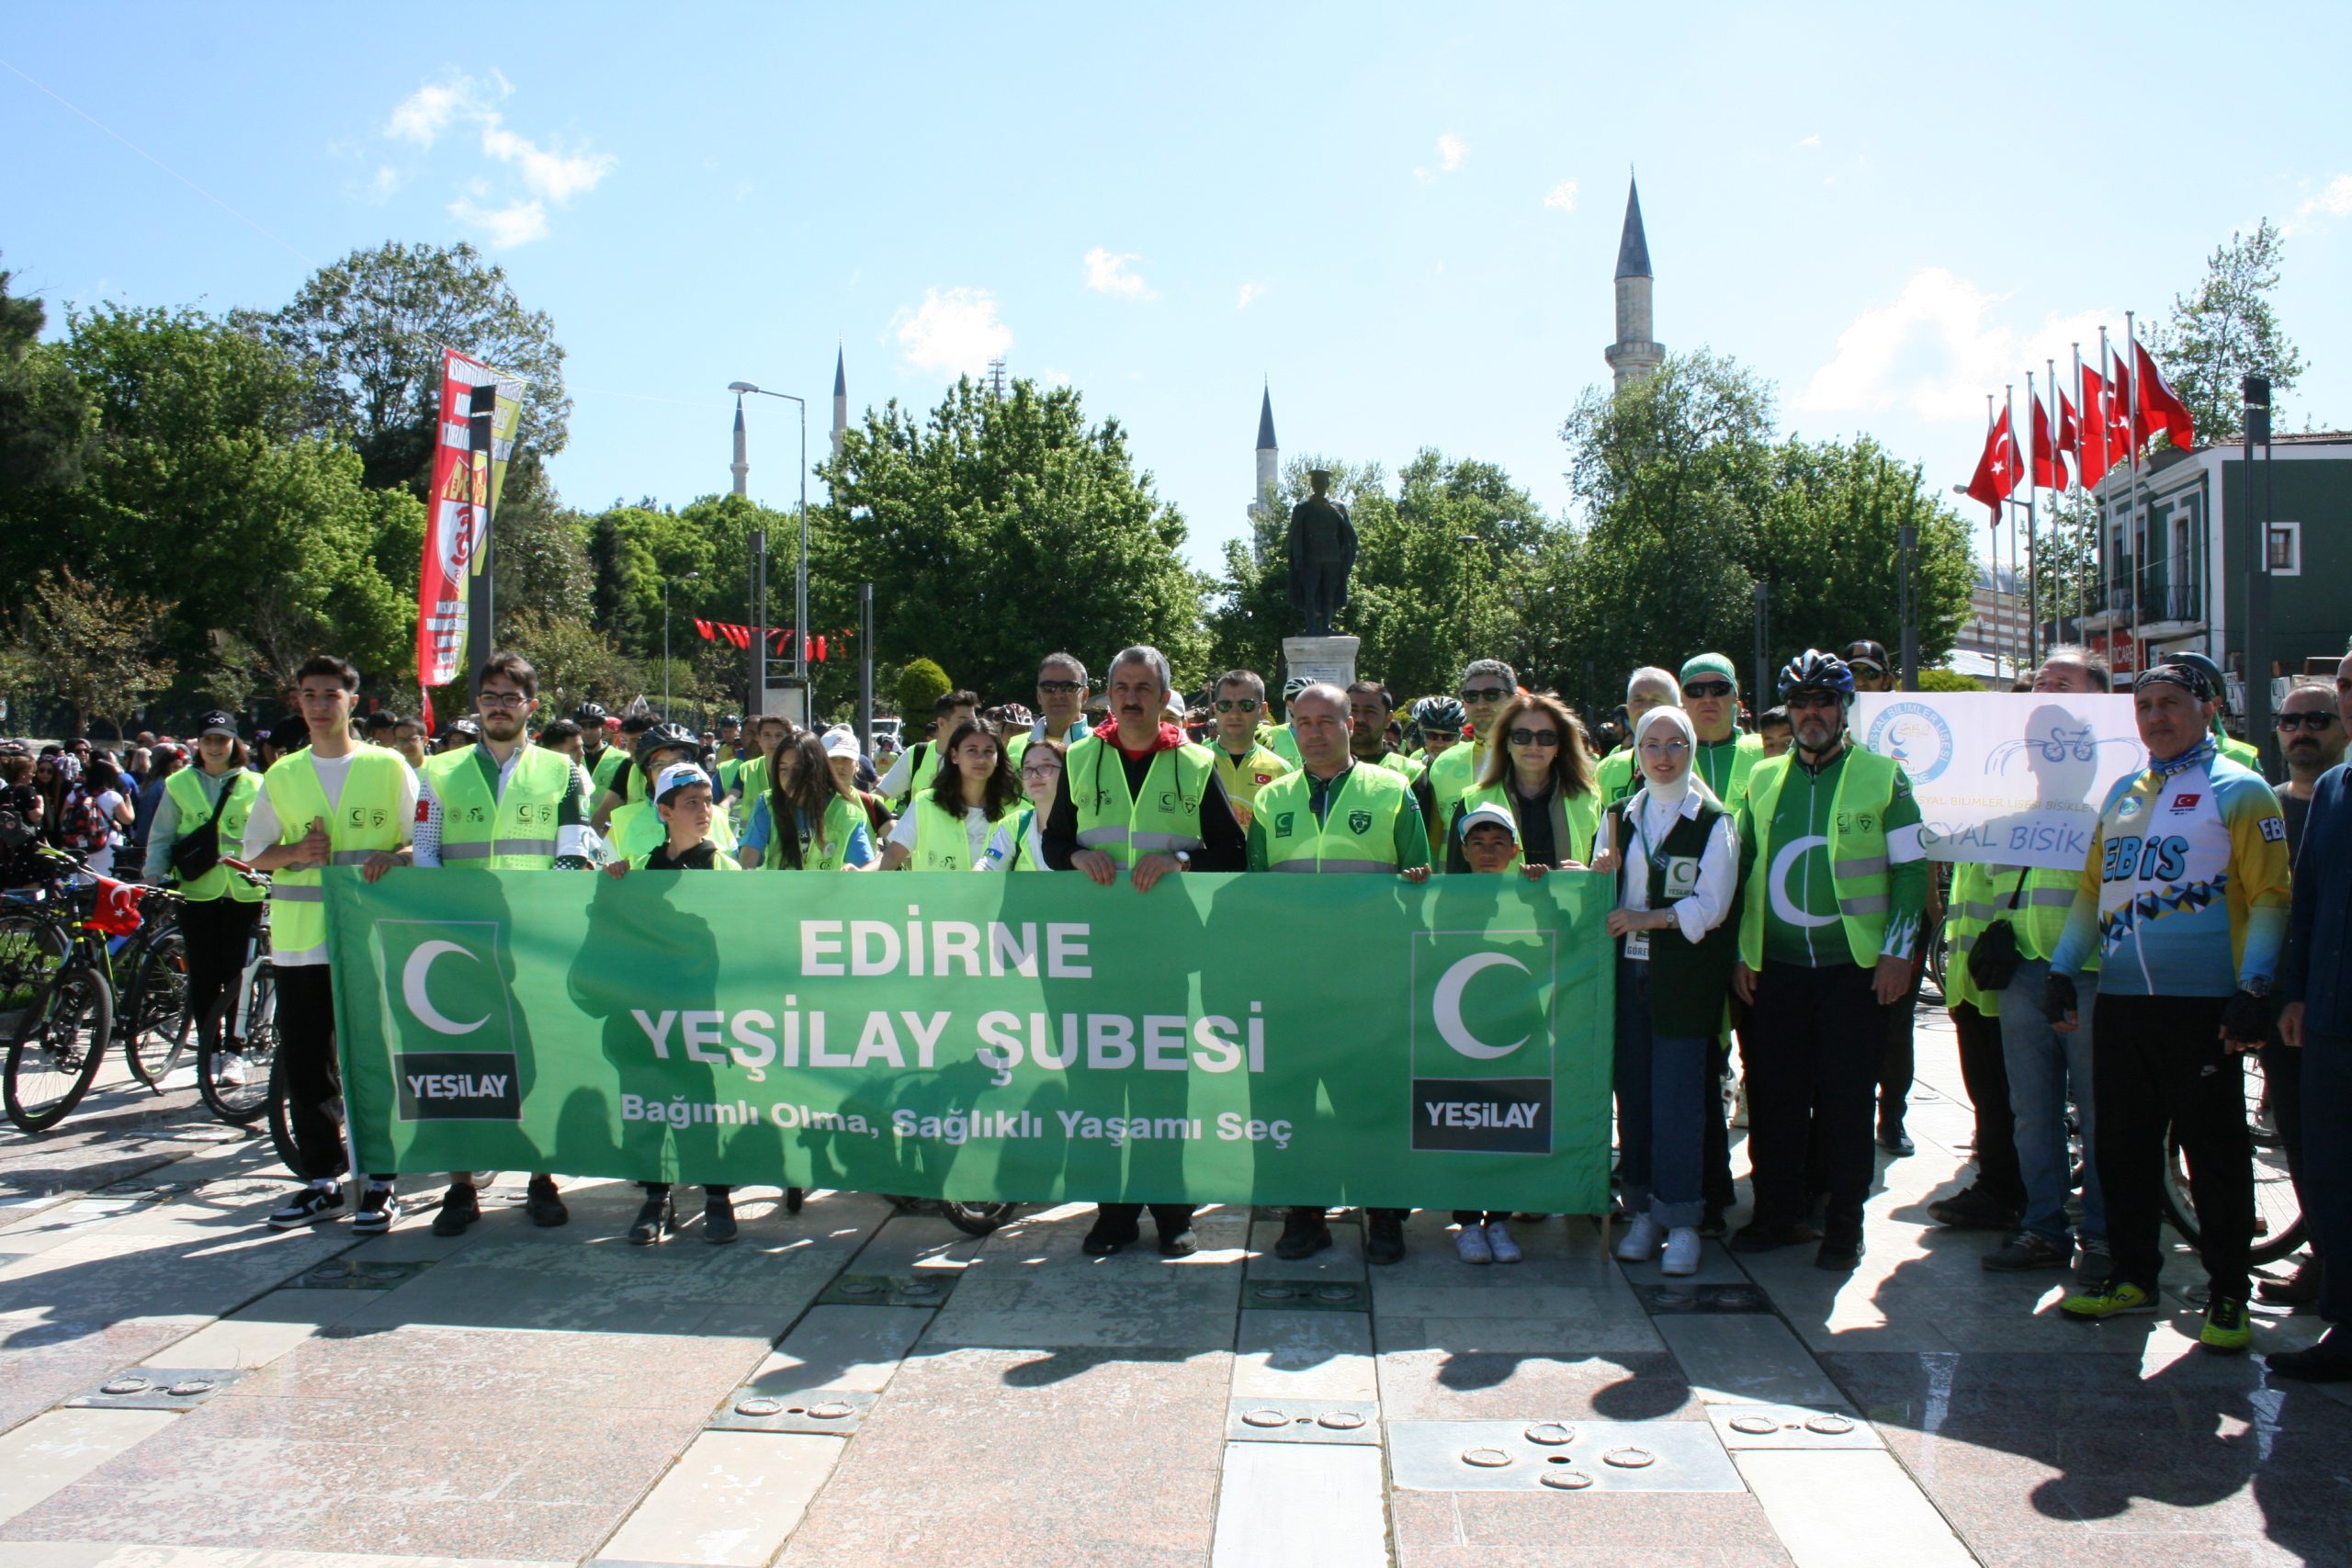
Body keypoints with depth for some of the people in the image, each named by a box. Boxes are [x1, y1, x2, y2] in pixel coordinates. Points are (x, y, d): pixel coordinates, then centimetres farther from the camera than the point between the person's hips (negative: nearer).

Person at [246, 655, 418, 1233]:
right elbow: (255, 854, 14)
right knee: (303, 1064, 5)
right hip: (299, 941, 3)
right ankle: (322, 1182, 17)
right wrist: (297, 852, -7)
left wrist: (391, 857, -17)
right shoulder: (281, 775, 12)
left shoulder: (389, 766, 4)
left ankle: (380, 1183, 9)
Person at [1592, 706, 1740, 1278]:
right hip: (1627, 971, 4)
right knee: (1632, 1094, 5)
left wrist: (1646, 918, -14)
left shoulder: (1714, 821, 0)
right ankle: (1642, 1211, 15)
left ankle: (1681, 1221, 5)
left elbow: (1711, 907, -6)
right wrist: (1600, 872, -6)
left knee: (1678, 1098, -5)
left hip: (1684, 977, -4)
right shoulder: (1618, 816, 13)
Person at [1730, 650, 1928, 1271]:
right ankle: (1777, 1212, 19)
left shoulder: (1883, 776, 2)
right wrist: (1741, 952, 9)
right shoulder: (1763, 779, 11)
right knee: (1773, 1093, 6)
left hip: (1856, 967, -3)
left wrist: (1897, 952, -6)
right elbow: (1742, 868, 15)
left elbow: (1910, 868, 1)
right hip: (1776, 967, 3)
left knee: (1846, 1098, 3)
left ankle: (1844, 1223, 14)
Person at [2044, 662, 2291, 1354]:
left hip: (2201, 1005, -6)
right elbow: (2092, 888, 20)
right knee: (2123, 1144, 10)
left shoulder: (2238, 791, -1)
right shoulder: (2121, 794, 16)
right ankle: (2133, 1275, 23)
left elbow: (2268, 896, -7)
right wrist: (2063, 971, 11)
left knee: (2214, 1150, 1)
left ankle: (2228, 1294, 12)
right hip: (2120, 1003, 6)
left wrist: (2254, 988, -16)